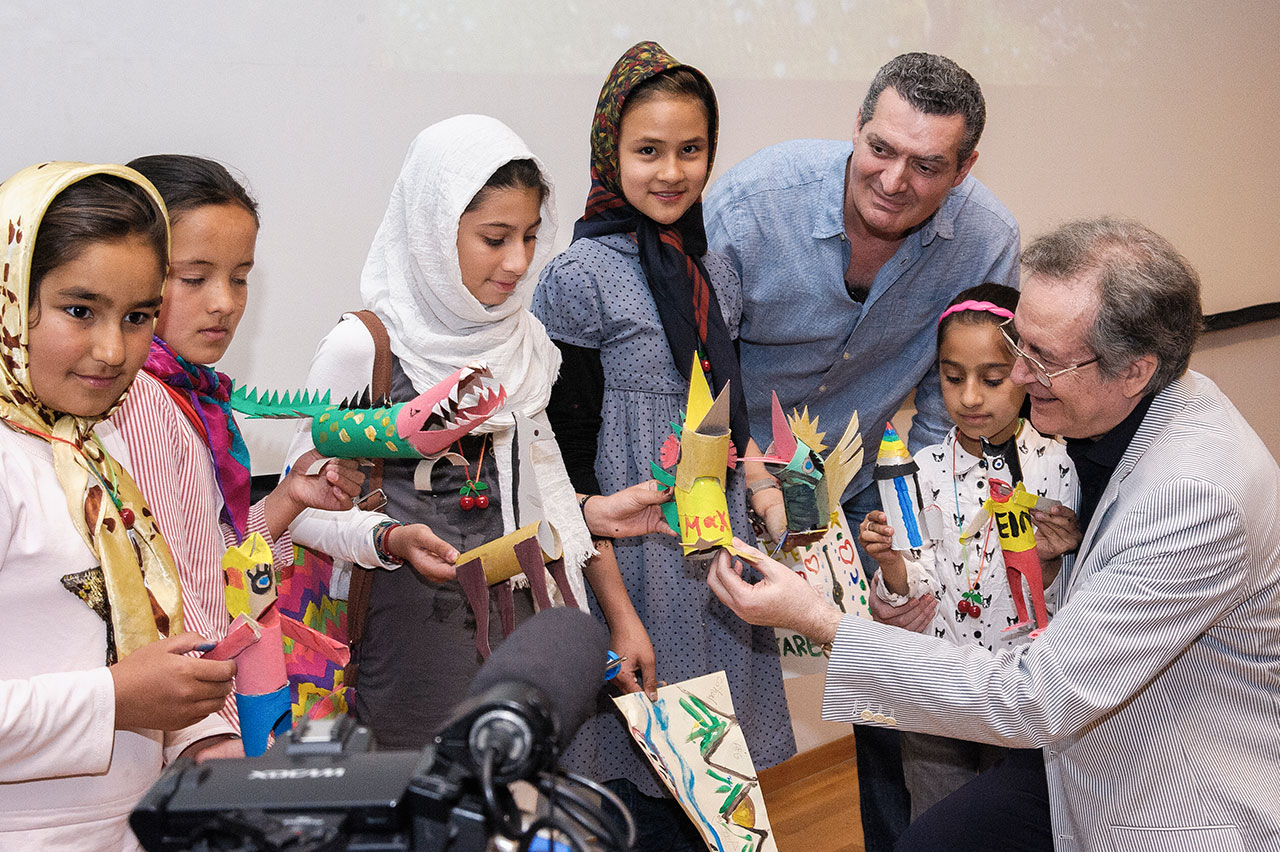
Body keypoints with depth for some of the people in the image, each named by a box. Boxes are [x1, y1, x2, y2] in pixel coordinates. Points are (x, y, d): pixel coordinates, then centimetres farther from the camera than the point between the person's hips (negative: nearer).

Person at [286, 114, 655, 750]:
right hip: (413, 620, -5)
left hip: (516, 610, 5)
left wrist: (621, 614, 13)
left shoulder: (524, 342, 7)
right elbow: (303, 504, -8)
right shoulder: (362, 348, -11)